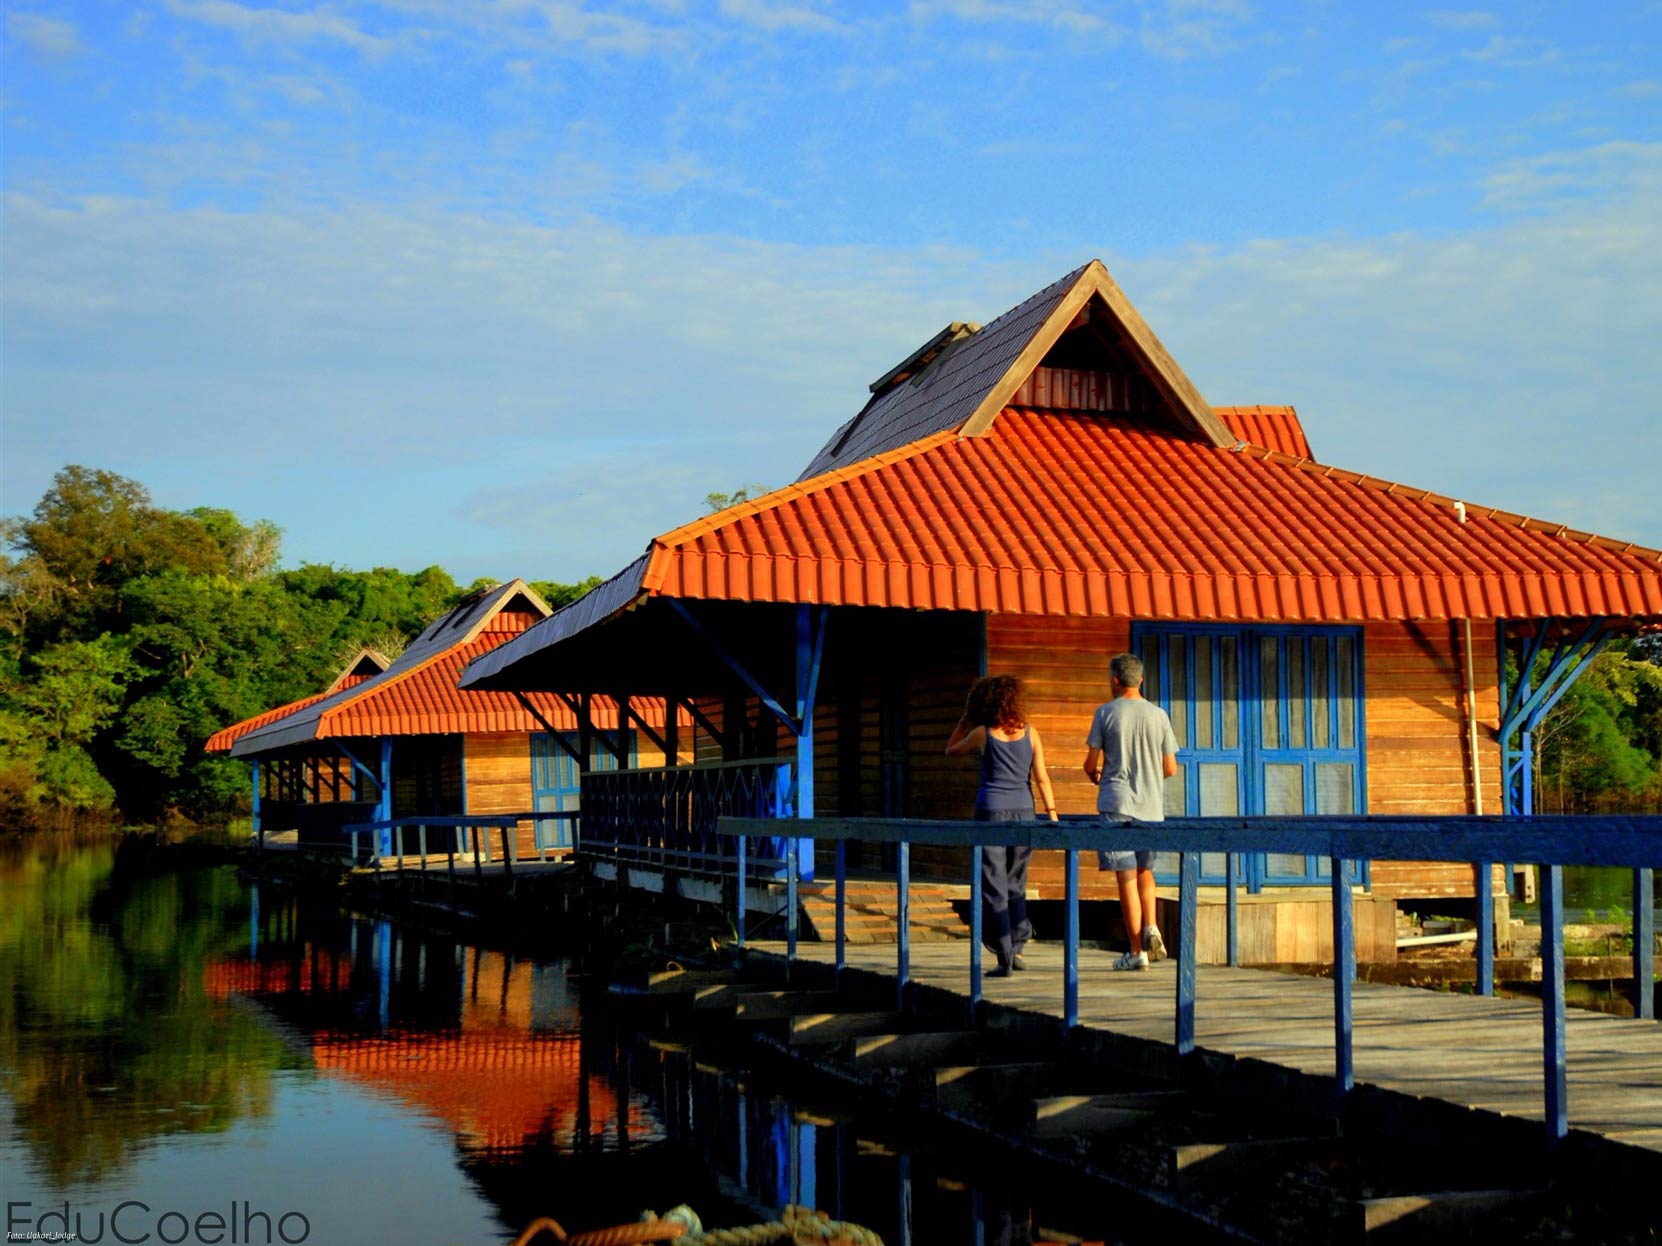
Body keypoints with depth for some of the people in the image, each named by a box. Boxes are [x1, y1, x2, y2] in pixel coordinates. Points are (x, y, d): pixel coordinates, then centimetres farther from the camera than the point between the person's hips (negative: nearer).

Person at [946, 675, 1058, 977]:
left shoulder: (982, 733, -4)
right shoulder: (1029, 732, 2)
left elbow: (951, 750, 15)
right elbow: (1042, 777, 0)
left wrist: (965, 718, 16)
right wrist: (1052, 814, 3)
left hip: (991, 811, -3)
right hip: (1023, 812, 3)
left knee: (993, 888, 1)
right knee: (1015, 885, 18)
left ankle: (1004, 958, -2)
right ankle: (1016, 946, 12)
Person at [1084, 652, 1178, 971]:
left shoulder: (1106, 712, -4)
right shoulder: (1158, 715, 4)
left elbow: (1090, 765, -1)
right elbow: (1170, 769, 6)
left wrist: (1096, 776, 22)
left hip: (1116, 805, -3)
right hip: (1151, 805, 3)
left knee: (1127, 877, -1)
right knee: (1145, 872, 19)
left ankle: (1137, 951, -1)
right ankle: (1151, 928, -1)